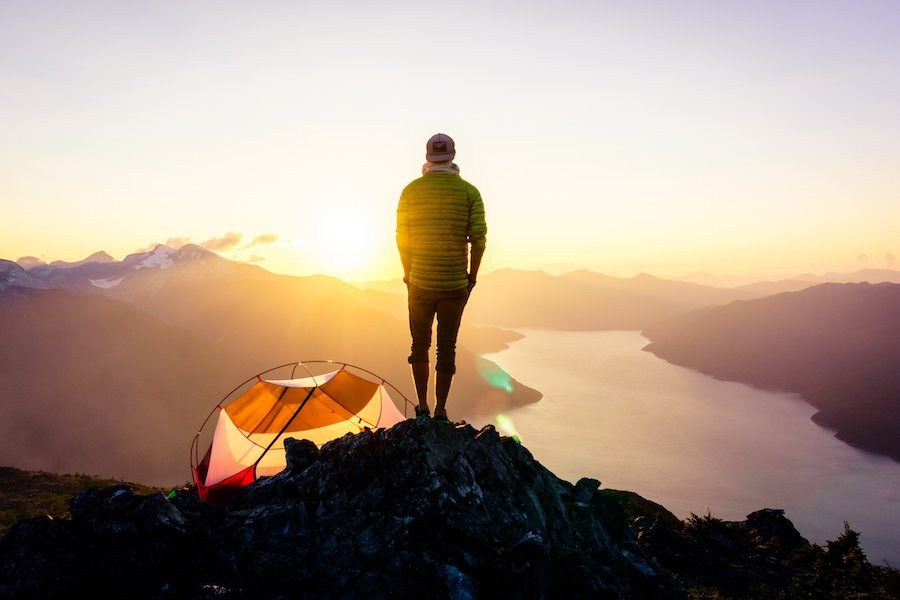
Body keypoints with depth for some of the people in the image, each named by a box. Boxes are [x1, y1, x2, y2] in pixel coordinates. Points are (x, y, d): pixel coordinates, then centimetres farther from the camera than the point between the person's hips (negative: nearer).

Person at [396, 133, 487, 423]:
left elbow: (402, 239, 2)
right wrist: (472, 277, 4)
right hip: (455, 284, 0)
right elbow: (478, 239, -7)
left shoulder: (410, 191, 0)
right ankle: (440, 410, 13)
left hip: (419, 283, 1)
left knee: (419, 345, 16)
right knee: (447, 348, 9)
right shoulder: (469, 192, -3)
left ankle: (422, 407, 20)